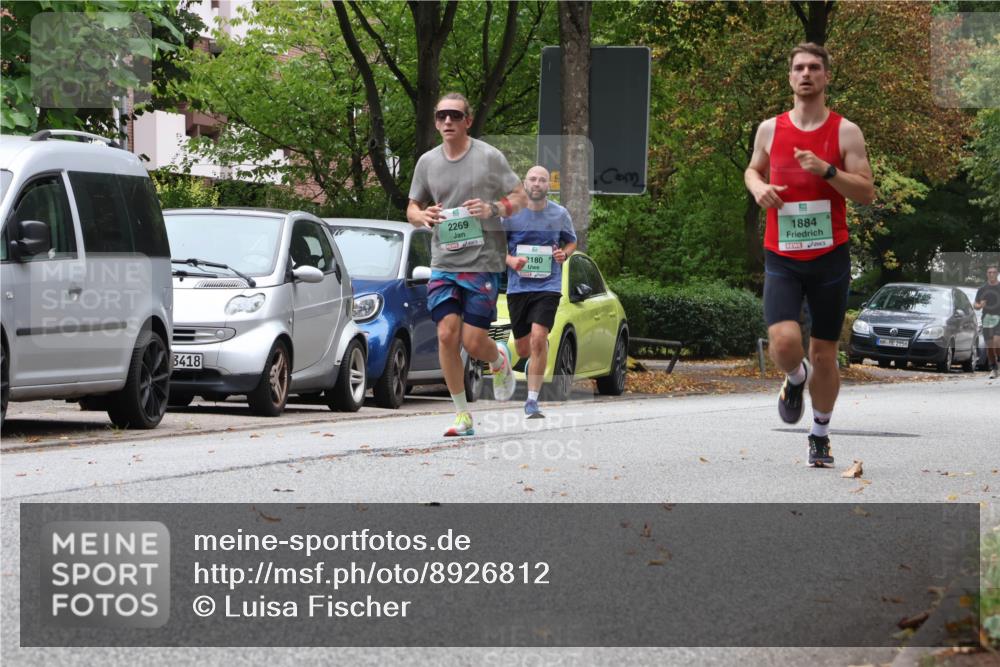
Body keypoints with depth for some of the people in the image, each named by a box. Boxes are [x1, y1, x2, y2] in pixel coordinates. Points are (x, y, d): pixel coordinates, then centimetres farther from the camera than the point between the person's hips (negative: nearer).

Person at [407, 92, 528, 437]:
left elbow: (520, 198, 3)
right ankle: (462, 414, 3)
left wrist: (494, 208, -16)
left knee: (473, 341, -7)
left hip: (483, 263, -3)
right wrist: (422, 216, -6)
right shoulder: (427, 162, 9)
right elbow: (412, 208, 18)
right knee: (447, 334, -9)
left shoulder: (489, 157, -2)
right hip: (443, 263, 3)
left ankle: (500, 359, 31)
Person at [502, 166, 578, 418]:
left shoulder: (560, 214, 2)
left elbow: (572, 242, 17)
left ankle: (532, 401, -13)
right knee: (523, 349, 9)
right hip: (517, 286, 2)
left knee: (538, 338, -20)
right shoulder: (510, 213, 0)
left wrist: (564, 254, -6)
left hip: (548, 286, -2)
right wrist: (511, 260, -13)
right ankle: (537, 357, 48)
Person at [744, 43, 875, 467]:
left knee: (824, 354, 8)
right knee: (784, 343, -20)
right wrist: (757, 186, 0)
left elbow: (867, 194, -6)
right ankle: (795, 378, 16)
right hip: (781, 259, 1)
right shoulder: (770, 129, 4)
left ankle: (820, 435, 28)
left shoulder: (845, 131, -3)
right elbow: (753, 169, 23)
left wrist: (827, 170, -20)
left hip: (830, 257, -1)